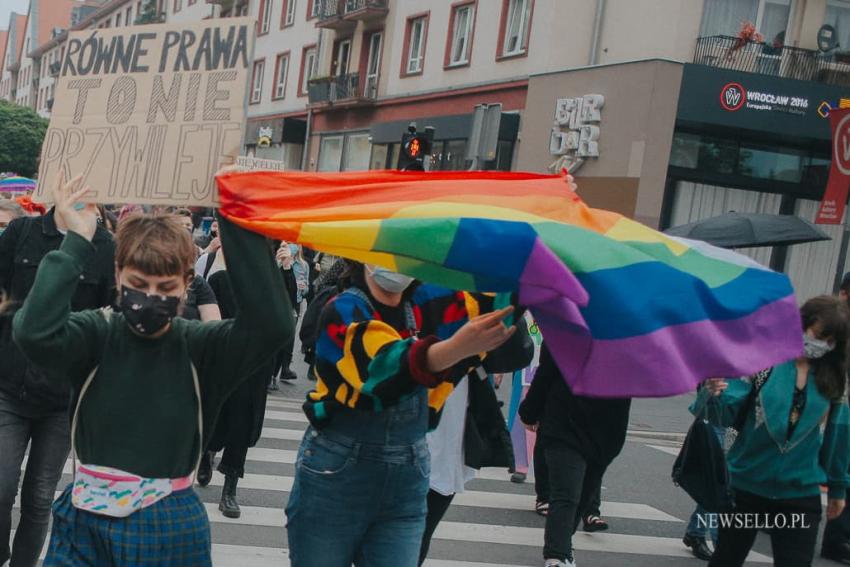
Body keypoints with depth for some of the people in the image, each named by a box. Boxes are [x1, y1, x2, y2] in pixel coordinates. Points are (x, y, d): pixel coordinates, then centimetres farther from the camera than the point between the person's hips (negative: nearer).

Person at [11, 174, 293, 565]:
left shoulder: (200, 346, -7)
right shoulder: (97, 333, -7)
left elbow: (273, 324, -24)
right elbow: (34, 332, -27)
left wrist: (237, 223, -25)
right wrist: (76, 242, -23)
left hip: (171, 528, 0)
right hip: (87, 523, 0)